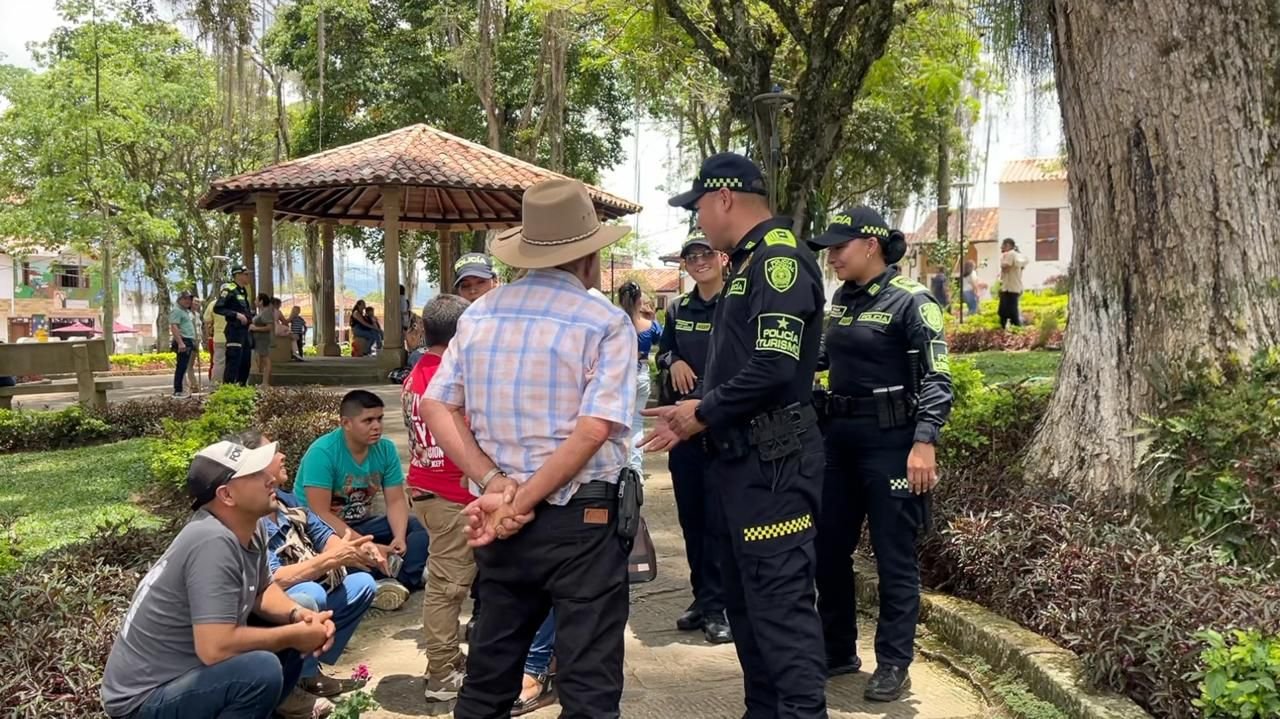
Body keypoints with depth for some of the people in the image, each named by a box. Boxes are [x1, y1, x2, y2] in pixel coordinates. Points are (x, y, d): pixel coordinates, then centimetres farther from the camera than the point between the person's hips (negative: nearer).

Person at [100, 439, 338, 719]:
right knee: (262, 669, -29)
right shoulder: (213, 542, -28)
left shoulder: (248, 528, -2)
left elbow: (263, 591, 14)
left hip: (187, 669, 9)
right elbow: (215, 648, -33)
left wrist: (299, 615, -7)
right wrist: (293, 635, -20)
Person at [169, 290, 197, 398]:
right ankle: (177, 391, -12)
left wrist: (193, 342, 25)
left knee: (184, 367, 11)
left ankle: (180, 389, 15)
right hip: (183, 341, -10)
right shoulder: (176, 310, -8)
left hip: (189, 341, 10)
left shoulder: (188, 311, 22)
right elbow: (174, 327, -19)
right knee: (181, 366, -12)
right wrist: (180, 343, -28)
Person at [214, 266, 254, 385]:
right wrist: (236, 314, -21)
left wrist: (250, 316, 10)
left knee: (245, 363, 11)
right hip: (235, 330, -9)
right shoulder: (229, 290, -9)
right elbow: (217, 308, -16)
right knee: (233, 362, -12)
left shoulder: (243, 291, 18)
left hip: (244, 331, 9)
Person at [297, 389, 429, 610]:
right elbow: (321, 514, -24)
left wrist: (399, 537, -23)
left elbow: (396, 501, -2)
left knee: (419, 527, -14)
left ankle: (402, 581, -38)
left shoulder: (386, 449, -4)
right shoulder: (322, 452, -21)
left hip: (361, 526, 6)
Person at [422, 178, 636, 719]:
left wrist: (497, 487, -6)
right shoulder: (606, 323, -9)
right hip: (583, 518, -5)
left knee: (489, 669, 19)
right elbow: (593, 430, -19)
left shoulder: (478, 315, 6)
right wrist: (523, 503, -14)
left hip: (501, 517, 5)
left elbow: (437, 408, 0)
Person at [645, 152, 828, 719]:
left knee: (780, 598, -7)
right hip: (743, 456, 11)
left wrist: (704, 412, -12)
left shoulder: (778, 258, -14)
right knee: (745, 595, 17)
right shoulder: (748, 262, 17)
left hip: (772, 460, -11)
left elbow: (774, 366, -25)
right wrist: (694, 418, 10)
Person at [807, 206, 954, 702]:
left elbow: (936, 377, -16)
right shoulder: (841, 299, 10)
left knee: (894, 556, 3)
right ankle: (837, 651, 29)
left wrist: (924, 442, -25)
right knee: (828, 548, 13)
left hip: (890, 439, -8)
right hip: (840, 436, 8)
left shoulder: (910, 300, -11)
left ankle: (893, 665, 15)